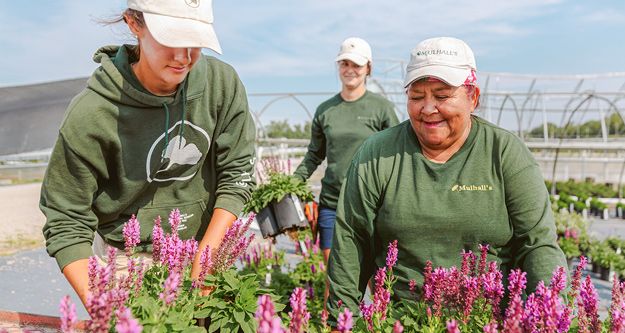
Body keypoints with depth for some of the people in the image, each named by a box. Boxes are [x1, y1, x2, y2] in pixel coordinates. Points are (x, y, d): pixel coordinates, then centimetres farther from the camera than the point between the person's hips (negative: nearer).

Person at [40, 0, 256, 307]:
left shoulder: (222, 83, -14)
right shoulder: (90, 115, -21)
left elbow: (237, 173, -9)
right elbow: (66, 222, -13)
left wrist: (203, 261, -15)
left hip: (206, 247, 3)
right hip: (126, 256, -2)